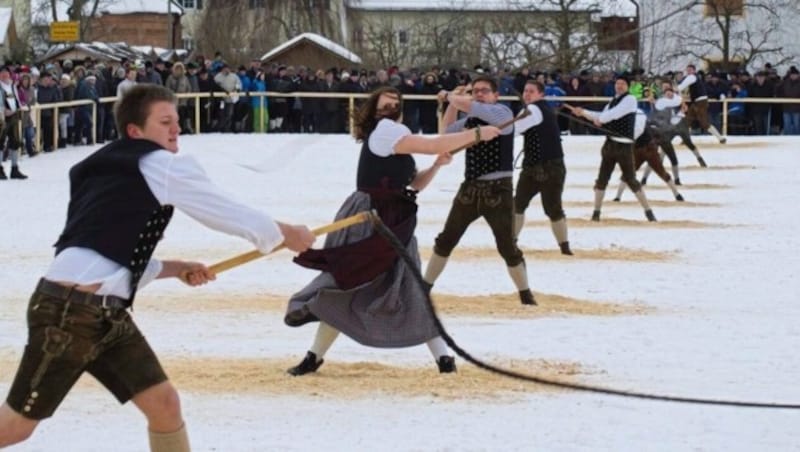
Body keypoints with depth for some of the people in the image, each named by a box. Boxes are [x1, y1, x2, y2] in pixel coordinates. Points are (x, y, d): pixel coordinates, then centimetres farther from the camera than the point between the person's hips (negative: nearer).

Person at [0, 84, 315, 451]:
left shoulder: (114, 175, 22)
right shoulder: (161, 165, -4)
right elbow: (232, 216, 0)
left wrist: (176, 269, 20)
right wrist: (288, 234, 15)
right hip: (69, 311, -10)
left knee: (163, 403, 5)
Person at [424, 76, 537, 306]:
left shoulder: (503, 113, -11)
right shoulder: (471, 120, 10)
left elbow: (469, 106, -22)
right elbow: (447, 130, 22)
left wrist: (449, 96, -4)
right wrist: (452, 101, 11)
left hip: (498, 189, -6)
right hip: (470, 188, 6)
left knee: (507, 247, -2)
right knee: (445, 241, 11)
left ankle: (525, 293, 15)